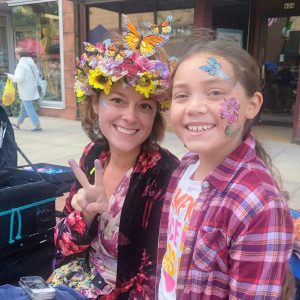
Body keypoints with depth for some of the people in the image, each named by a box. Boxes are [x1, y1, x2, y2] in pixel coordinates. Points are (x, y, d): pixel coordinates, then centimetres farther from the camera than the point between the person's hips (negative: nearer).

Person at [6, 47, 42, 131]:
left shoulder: (21, 65, -19)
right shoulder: (31, 61, 6)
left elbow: (19, 78, -23)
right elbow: (37, 73, 10)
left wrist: (10, 76, -9)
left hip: (26, 90, -9)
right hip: (32, 87, 9)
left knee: (29, 108, -3)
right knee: (24, 106, 20)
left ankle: (37, 125, -3)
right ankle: (18, 123, 33)